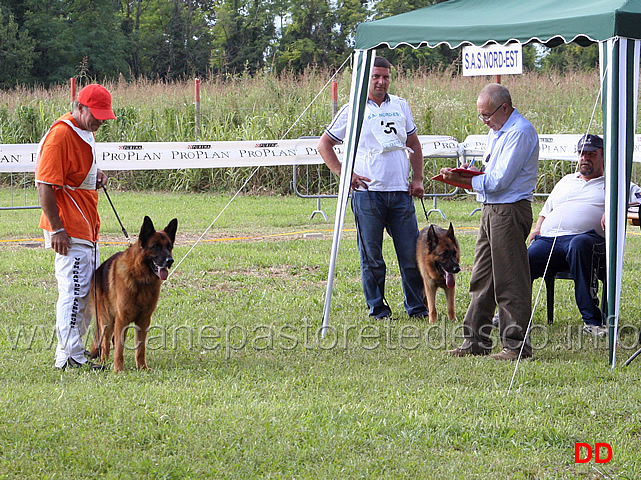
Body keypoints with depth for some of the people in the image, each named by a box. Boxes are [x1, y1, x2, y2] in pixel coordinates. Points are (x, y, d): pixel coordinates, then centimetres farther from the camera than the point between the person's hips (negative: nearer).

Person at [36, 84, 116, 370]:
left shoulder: (86, 132, 13)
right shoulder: (60, 135, -17)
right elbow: (45, 185, -20)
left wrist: (97, 173, 8)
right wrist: (56, 229, -22)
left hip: (87, 226, 10)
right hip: (69, 229, -10)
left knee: (88, 289, 16)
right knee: (74, 290, -10)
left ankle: (75, 345, 26)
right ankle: (69, 357, -8)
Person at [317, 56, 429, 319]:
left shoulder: (400, 106, 13)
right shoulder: (352, 110, 2)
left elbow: (413, 143, 22)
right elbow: (324, 144, 6)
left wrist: (418, 178, 11)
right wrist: (343, 174, -4)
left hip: (401, 192, 3)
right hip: (367, 192, -3)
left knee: (411, 254, 3)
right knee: (372, 257, 2)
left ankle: (417, 306, 14)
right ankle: (377, 309, 11)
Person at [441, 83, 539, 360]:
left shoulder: (520, 132, -14)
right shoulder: (496, 131, 17)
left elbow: (499, 181, -19)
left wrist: (462, 180, -10)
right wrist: (469, 174, 2)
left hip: (510, 211, -10)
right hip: (491, 210, 10)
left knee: (510, 281, -6)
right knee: (481, 278, 11)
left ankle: (517, 345, -1)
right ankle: (476, 341, 17)